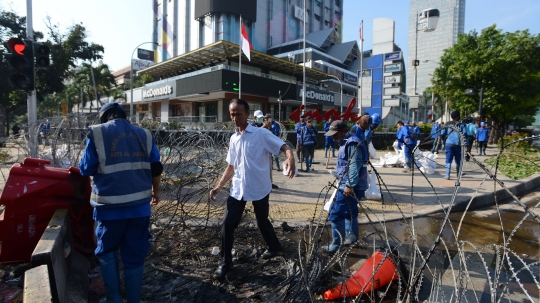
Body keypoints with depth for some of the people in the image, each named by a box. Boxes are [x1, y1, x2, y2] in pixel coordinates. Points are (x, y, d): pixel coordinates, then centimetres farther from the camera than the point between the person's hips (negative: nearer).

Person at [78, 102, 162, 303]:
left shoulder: (97, 133, -2)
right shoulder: (144, 135, 6)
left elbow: (86, 169, -1)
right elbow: (156, 169, 7)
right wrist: (155, 191, 21)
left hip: (111, 206, -2)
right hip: (140, 205, 2)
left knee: (107, 251, 21)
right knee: (135, 255, 13)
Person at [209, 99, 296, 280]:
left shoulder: (261, 134, -10)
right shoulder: (233, 139, 8)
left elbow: (285, 148, -16)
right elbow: (231, 166, 14)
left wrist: (290, 159, -39)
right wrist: (219, 186, 7)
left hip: (259, 188, -4)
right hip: (237, 189, 4)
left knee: (262, 222, 14)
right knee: (228, 224, 1)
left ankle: (274, 247, 44)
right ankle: (225, 262, 19)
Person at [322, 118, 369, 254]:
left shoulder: (352, 144, -17)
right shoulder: (346, 143, 15)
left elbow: (354, 166, -24)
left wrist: (349, 185, -28)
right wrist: (341, 179, 25)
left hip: (350, 186, -11)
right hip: (346, 184, 11)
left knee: (336, 214, -8)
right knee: (349, 212, 20)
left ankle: (336, 245, 1)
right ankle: (351, 237, 34)